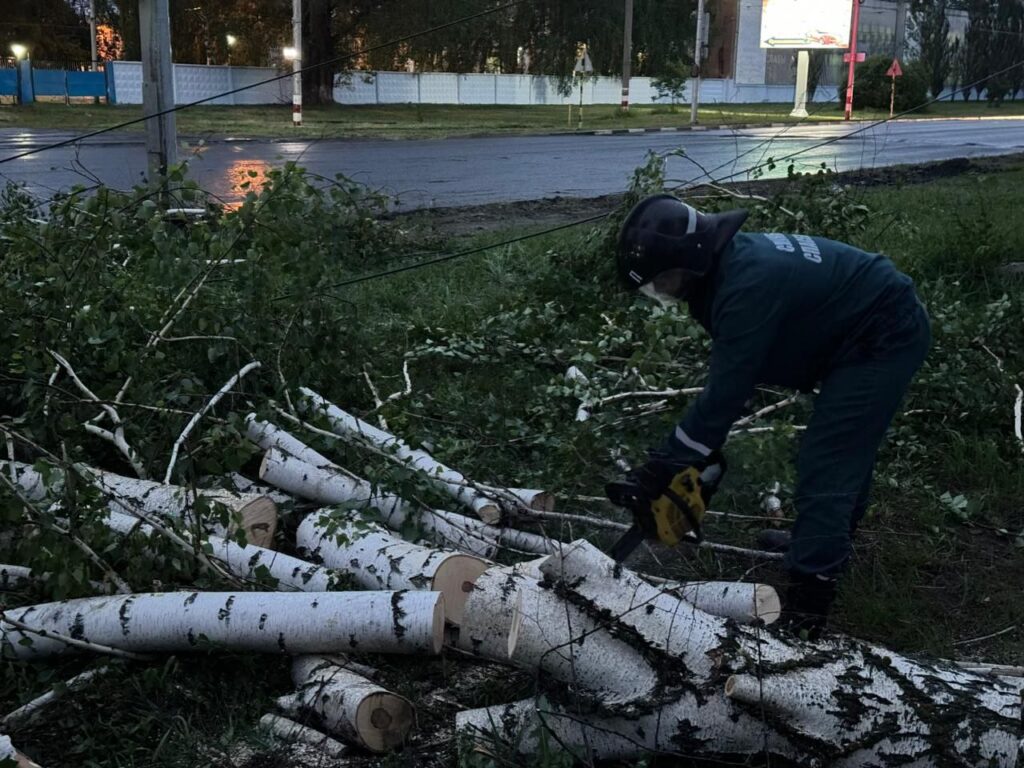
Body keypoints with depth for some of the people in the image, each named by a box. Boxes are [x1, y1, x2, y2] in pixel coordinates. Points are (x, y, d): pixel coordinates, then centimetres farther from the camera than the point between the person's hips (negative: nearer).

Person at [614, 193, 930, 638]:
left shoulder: (748, 284, -31)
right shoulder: (728, 263, -1)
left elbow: (726, 389, -28)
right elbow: (729, 374, 9)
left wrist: (658, 472, -21)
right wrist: (706, 450, 10)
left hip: (885, 338, -10)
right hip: (865, 332, 10)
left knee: (825, 469, -12)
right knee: (846, 447, 26)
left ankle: (805, 612, -12)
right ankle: (830, 540, 47)